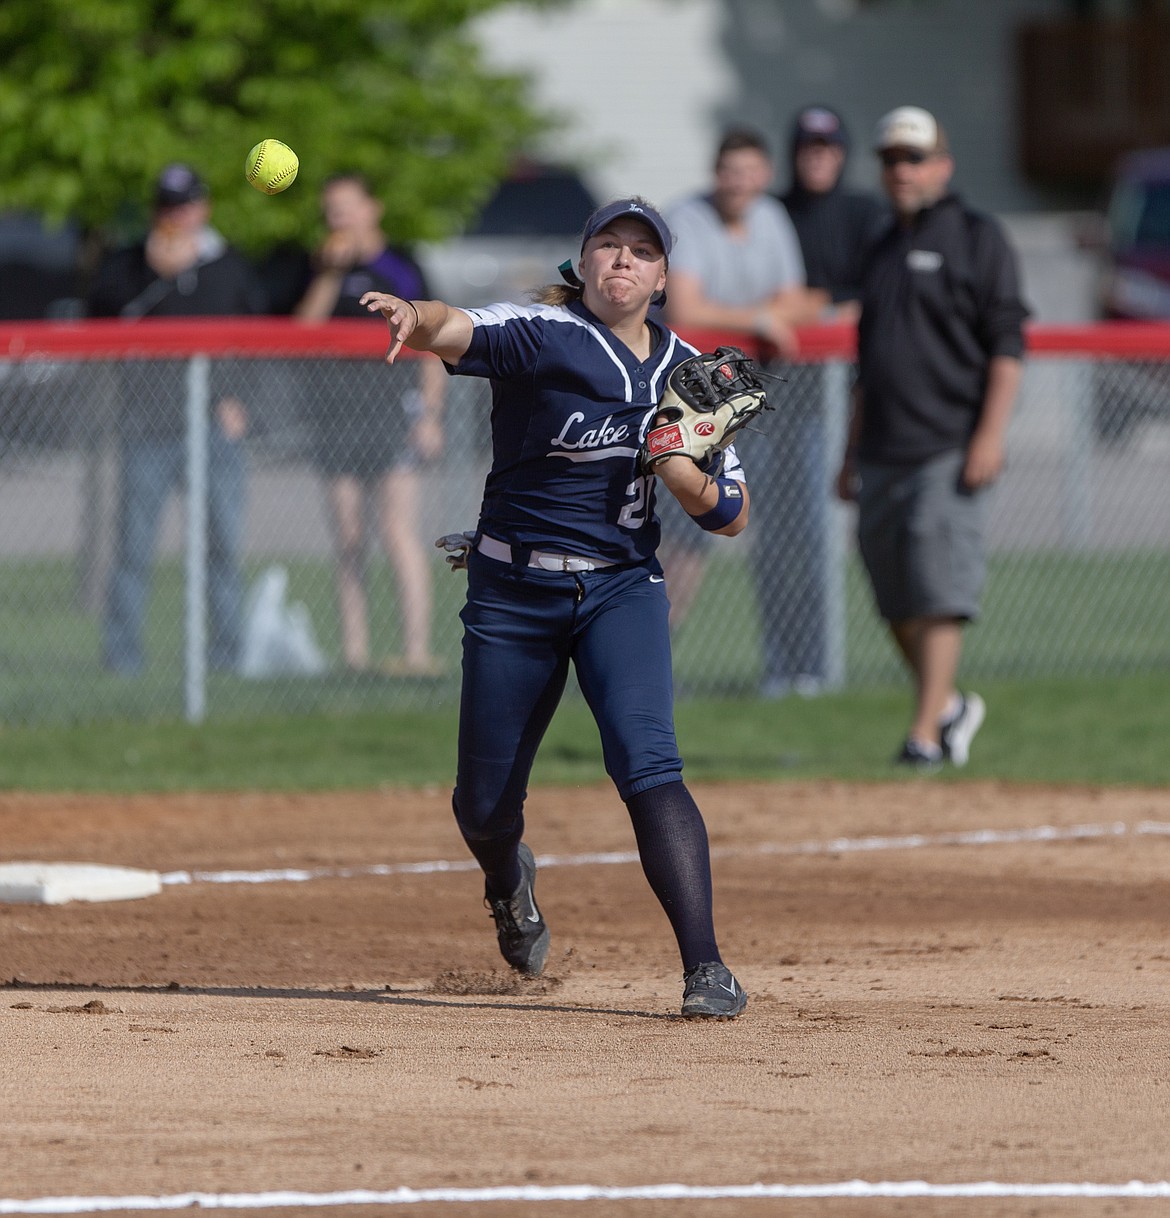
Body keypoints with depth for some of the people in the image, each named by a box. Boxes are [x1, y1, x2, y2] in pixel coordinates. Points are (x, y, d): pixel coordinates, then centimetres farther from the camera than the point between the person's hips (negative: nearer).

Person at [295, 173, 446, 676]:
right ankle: (354, 651, 6)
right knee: (347, 540, 4)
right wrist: (330, 275, -9)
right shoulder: (325, 268, 14)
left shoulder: (401, 268, 4)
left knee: (398, 531, -12)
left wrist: (430, 414, -4)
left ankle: (417, 649, -15)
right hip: (335, 412, 4)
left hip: (393, 410, -4)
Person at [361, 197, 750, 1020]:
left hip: (623, 588, 1)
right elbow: (457, 329, -31)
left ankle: (706, 967, -23)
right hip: (513, 590, -1)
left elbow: (734, 518, 9)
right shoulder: (541, 335, -9)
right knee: (484, 806, 7)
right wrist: (414, 320, -55)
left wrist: (688, 479, -14)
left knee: (646, 763, -22)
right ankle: (508, 881, 45)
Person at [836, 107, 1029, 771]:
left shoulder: (977, 237, -1)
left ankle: (927, 731, -15)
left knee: (940, 590, -13)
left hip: (950, 450, -7)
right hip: (884, 454, 7)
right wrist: (852, 455, 20)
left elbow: (1007, 344, -8)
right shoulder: (885, 250, 20)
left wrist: (991, 434, -18)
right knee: (896, 597, 7)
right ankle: (950, 706, 24)